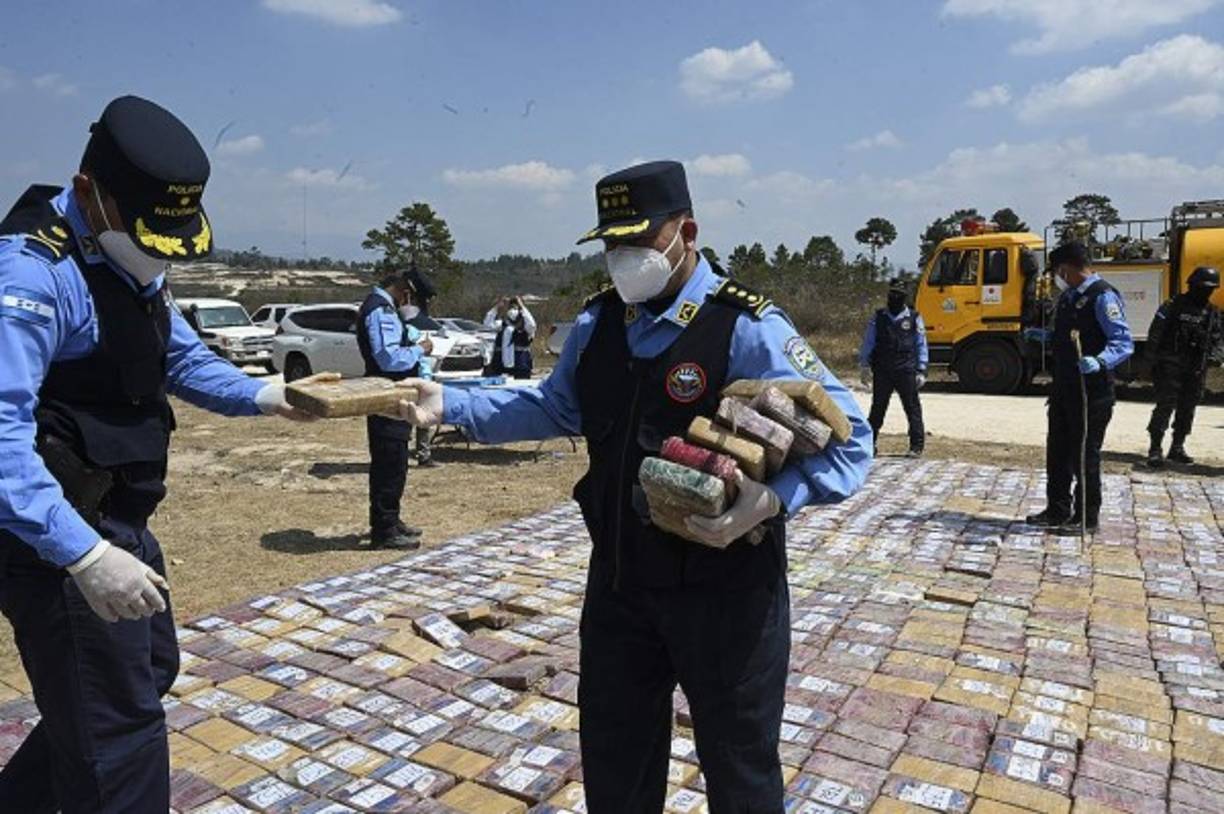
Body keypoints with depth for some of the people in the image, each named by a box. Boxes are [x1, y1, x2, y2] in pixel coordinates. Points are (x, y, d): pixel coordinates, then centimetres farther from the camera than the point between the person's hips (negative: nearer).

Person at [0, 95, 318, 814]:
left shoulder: (132, 263, 9)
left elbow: (184, 361, 16)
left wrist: (265, 396, -2)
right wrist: (85, 557, -37)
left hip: (119, 521, 10)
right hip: (58, 536, -10)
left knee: (151, 669, 25)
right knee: (118, 731, 1)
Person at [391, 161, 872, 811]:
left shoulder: (748, 329, -18)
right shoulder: (597, 323, 2)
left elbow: (849, 441, -16)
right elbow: (554, 408, 16)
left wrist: (770, 500, -33)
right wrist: (449, 404, 7)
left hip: (725, 588, -5)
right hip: (618, 580, 6)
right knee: (612, 758, 24)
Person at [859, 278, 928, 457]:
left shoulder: (914, 319, 4)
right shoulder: (878, 318, 8)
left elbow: (921, 346, 5)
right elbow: (868, 342, 9)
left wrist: (921, 371, -1)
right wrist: (864, 366, 2)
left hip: (906, 372, -1)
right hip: (882, 372, 2)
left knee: (913, 409, 1)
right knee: (877, 409, 9)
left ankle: (916, 446, 8)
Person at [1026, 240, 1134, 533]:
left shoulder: (1103, 297, -15)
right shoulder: (1068, 297, 12)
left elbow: (1124, 343, -24)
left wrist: (1099, 361, -38)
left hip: (1092, 390, -9)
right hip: (1064, 387, 9)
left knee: (1085, 453, 1)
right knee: (1058, 450, 14)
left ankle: (1086, 517, 14)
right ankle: (1058, 510, 27)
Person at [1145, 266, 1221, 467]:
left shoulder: (1212, 313, 11)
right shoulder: (1173, 306, -6)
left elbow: (1215, 340, 18)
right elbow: (1155, 334, -9)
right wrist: (1154, 359, -13)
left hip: (1195, 370, 6)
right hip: (1171, 367, -6)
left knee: (1187, 409, 10)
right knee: (1165, 406, -10)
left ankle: (1177, 448, 21)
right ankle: (1155, 449, -9)